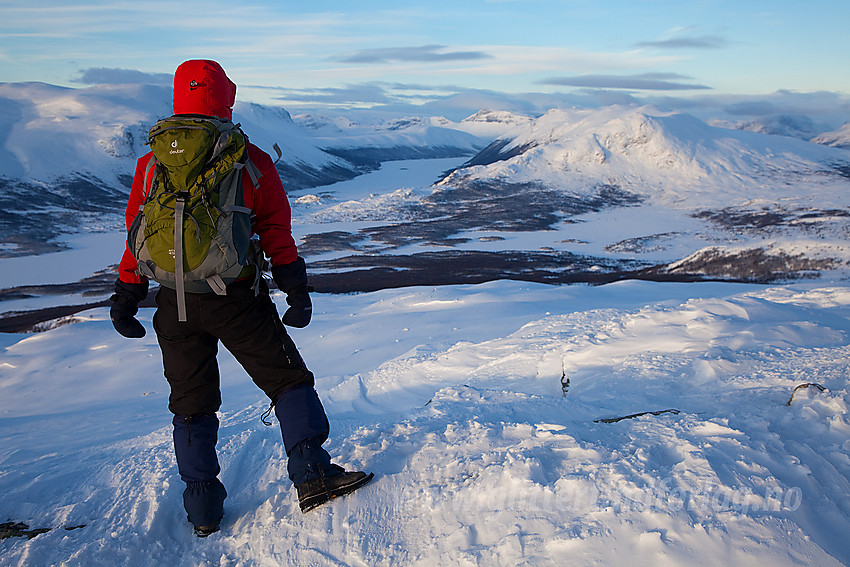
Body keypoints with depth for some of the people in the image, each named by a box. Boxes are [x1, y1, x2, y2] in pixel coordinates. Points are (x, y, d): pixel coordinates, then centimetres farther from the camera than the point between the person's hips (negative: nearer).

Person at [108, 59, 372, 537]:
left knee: (192, 403, 13)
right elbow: (276, 231, -4)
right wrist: (296, 288, -1)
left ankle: (203, 507, 20)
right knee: (289, 379, 9)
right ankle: (312, 474, 0)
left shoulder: (152, 164, 5)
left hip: (176, 303, 3)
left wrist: (126, 297, 15)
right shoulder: (253, 161, -2)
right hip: (238, 299, -3)